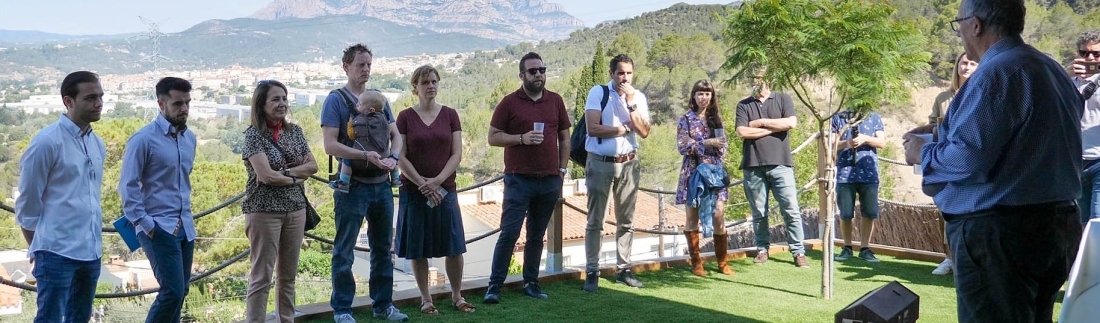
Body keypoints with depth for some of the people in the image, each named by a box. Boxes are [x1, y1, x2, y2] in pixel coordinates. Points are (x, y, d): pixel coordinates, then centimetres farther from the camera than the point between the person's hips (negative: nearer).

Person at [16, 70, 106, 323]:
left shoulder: (98, 144, 8)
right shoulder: (47, 142, -11)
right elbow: (27, 204, -5)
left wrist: (94, 238, 18)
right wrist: (37, 249, 3)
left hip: (91, 251, 7)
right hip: (58, 252, -7)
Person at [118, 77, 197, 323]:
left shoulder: (190, 138, 8)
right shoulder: (144, 139, -12)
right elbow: (128, 187, -11)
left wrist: (185, 214, 16)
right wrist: (145, 225, -14)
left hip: (185, 227, 7)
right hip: (159, 228, -7)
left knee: (181, 291, 10)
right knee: (172, 291, -12)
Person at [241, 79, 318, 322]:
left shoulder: (295, 131, 9)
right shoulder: (254, 134, -8)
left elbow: (313, 166, 5)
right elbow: (266, 175, -17)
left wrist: (284, 171, -9)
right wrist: (296, 177, -3)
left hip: (295, 209, 6)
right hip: (264, 211, -6)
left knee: (288, 275, 12)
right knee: (261, 277, -3)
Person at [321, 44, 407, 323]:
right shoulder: (336, 100, -6)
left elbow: (396, 135, 10)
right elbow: (330, 145, -14)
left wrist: (393, 157, -11)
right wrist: (366, 156, -23)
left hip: (382, 184, 6)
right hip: (352, 185, -6)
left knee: (383, 249, 13)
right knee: (344, 252, 2)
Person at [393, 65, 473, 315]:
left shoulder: (450, 115, 5)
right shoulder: (405, 117, 0)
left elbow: (457, 154, -1)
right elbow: (401, 157, -5)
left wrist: (437, 181, -13)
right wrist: (423, 184, -13)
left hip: (446, 190, 1)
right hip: (414, 191, -1)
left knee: (454, 247, 2)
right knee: (418, 249, 4)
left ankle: (457, 295, 17)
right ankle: (425, 298, 16)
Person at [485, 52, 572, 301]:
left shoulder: (556, 101, 10)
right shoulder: (509, 103, -1)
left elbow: (564, 138, 14)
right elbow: (493, 137, -1)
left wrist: (562, 170, 8)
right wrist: (522, 138, -15)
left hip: (550, 180, 4)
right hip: (519, 180, -3)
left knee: (537, 235, 10)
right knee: (509, 233, -7)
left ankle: (531, 283, 19)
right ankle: (494, 285, -1)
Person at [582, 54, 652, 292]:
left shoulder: (638, 97, 5)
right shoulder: (598, 93, -6)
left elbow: (644, 132, -7)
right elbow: (593, 128, -16)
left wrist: (631, 103, -15)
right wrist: (625, 129, -8)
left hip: (628, 164, 4)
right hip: (600, 163, -4)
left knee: (626, 221, 10)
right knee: (595, 221, 0)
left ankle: (624, 269, 20)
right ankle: (592, 273, 6)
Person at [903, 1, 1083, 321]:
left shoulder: (994, 74, -18)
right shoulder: (1052, 69, 13)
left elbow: (968, 160, -24)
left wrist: (923, 151, -5)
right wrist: (945, 136, 21)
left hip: (999, 233, -10)